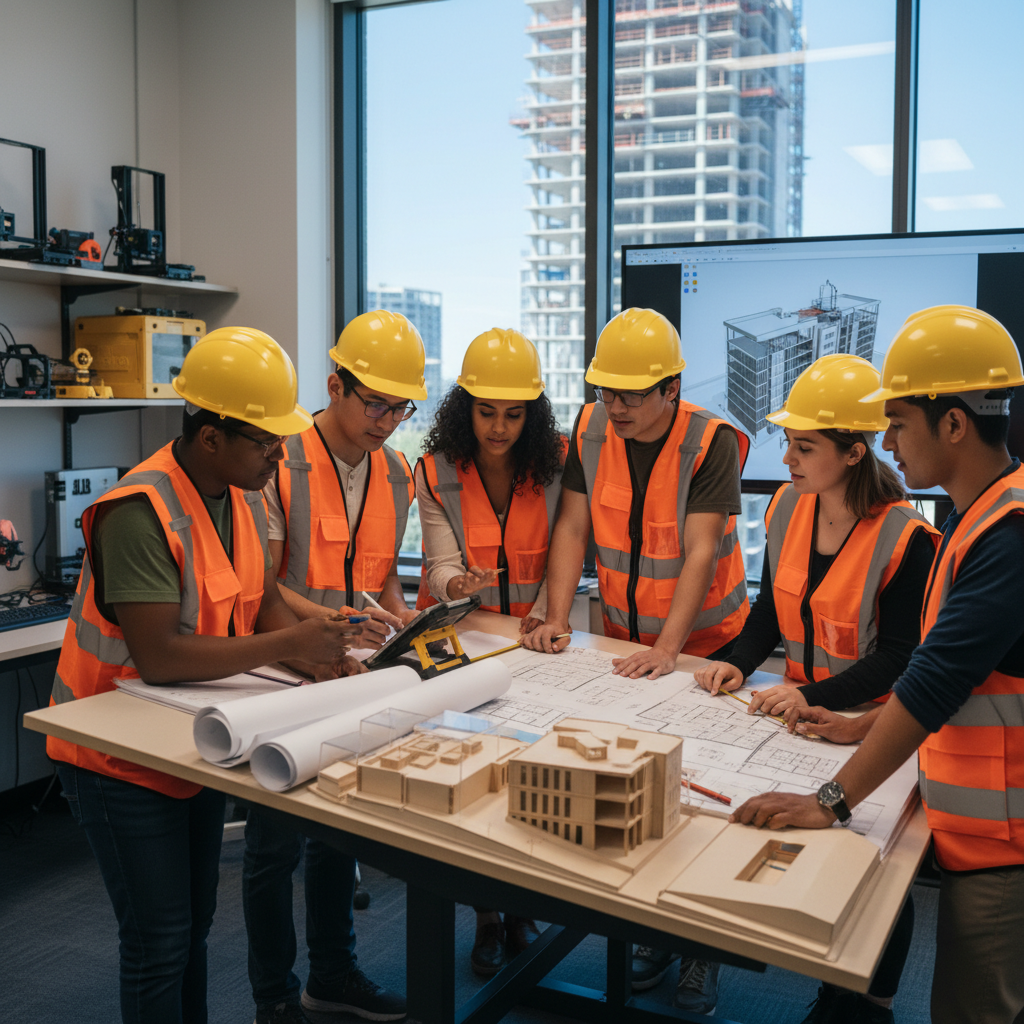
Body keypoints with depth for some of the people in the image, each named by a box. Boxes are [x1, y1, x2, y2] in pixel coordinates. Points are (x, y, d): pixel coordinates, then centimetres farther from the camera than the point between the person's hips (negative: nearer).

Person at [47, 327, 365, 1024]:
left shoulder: (243, 493, 0)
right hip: (120, 754, -8)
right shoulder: (140, 513, -28)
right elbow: (158, 656, -33)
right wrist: (284, 645, -31)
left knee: (196, 923, 20)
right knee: (161, 941, 1)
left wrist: (318, 656, -14)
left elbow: (264, 599, 5)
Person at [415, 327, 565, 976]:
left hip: (529, 637, 0)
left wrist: (544, 613, -14)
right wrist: (456, 584, -35)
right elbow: (442, 563, -13)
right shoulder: (437, 472, -8)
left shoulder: (555, 463, -7)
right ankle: (487, 915, 20)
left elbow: (560, 552, -2)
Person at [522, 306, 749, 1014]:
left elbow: (700, 552, -25)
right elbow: (572, 528, -6)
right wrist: (557, 618, -16)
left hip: (706, 643, -4)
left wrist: (667, 647, -34)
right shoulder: (593, 431, -5)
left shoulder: (712, 443, -19)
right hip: (625, 638, 4)